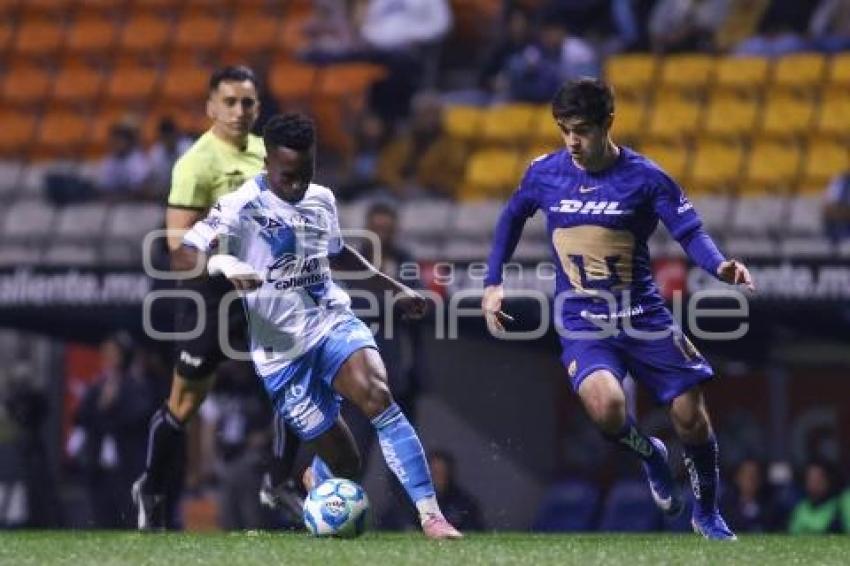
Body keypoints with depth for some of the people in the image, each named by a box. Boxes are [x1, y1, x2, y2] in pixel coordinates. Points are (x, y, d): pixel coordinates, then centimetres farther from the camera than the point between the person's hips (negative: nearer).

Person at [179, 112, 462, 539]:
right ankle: (315, 482, 39)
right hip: (281, 352, -3)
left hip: (333, 323, 3)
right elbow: (187, 252, -22)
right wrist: (224, 264, -42)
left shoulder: (322, 200, 6)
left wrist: (392, 286, 26)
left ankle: (430, 513, -28)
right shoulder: (243, 207, -12)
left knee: (378, 398, -27)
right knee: (344, 463, 0)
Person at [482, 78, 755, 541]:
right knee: (606, 407, -28)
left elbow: (690, 232, -8)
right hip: (582, 322, 0)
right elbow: (512, 217, 16)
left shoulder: (644, 177, -9)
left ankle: (707, 513, 29)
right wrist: (493, 283, 12)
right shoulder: (544, 174, -3)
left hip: (642, 313, 0)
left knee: (691, 418, 1)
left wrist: (720, 266, -29)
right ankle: (649, 455, 8)